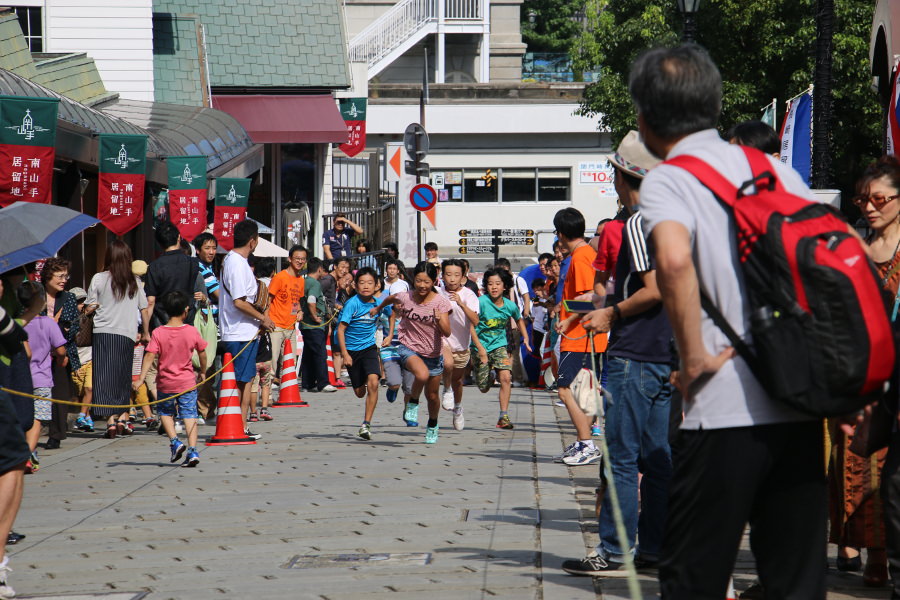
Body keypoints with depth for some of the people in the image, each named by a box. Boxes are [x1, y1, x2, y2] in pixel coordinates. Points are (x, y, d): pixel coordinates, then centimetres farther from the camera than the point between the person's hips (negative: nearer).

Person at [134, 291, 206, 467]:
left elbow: (150, 356, -16)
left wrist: (141, 378, -18)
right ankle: (192, 451, -9)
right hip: (187, 382, 0)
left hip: (166, 383, 0)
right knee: (190, 414, 3)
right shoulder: (192, 332, -5)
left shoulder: (158, 333, -9)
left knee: (165, 412, 22)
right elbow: (202, 354, 6)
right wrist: (202, 372, 22)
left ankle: (174, 441, 4)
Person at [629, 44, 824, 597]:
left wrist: (695, 357, -15)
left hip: (725, 412, -5)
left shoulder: (667, 181, -5)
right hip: (802, 409, 5)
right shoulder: (779, 171, 13)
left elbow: (674, 260, -25)